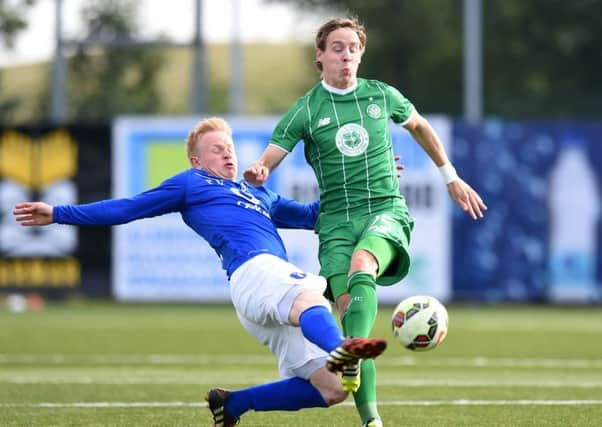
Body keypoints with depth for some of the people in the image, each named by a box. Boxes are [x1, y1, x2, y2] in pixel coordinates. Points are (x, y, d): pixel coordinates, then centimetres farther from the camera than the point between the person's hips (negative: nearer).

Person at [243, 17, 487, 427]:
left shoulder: (382, 95, 8)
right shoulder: (306, 111, 2)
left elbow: (419, 126, 28)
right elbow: (267, 160, -4)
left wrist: (451, 177, 31)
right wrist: (257, 173, -28)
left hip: (386, 210, 0)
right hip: (337, 221, 0)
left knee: (362, 265, -34)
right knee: (349, 308, -15)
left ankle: (351, 362, -51)